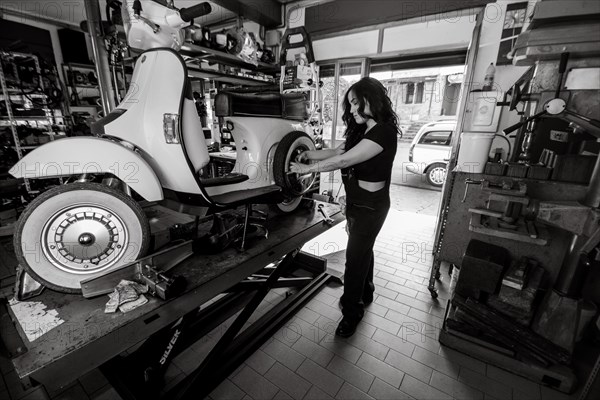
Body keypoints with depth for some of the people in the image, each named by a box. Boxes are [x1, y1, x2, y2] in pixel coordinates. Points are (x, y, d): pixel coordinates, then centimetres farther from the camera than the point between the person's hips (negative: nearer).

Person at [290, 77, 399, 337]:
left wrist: (306, 168, -19)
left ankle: (351, 312, 21)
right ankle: (366, 293, 44)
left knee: (355, 257, 1)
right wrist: (308, 154, 0)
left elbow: (343, 161, -26)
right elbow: (337, 151, 11)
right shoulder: (362, 131, 8)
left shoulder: (383, 132, -22)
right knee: (363, 250, 22)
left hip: (370, 206, -9)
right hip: (357, 202, 9)